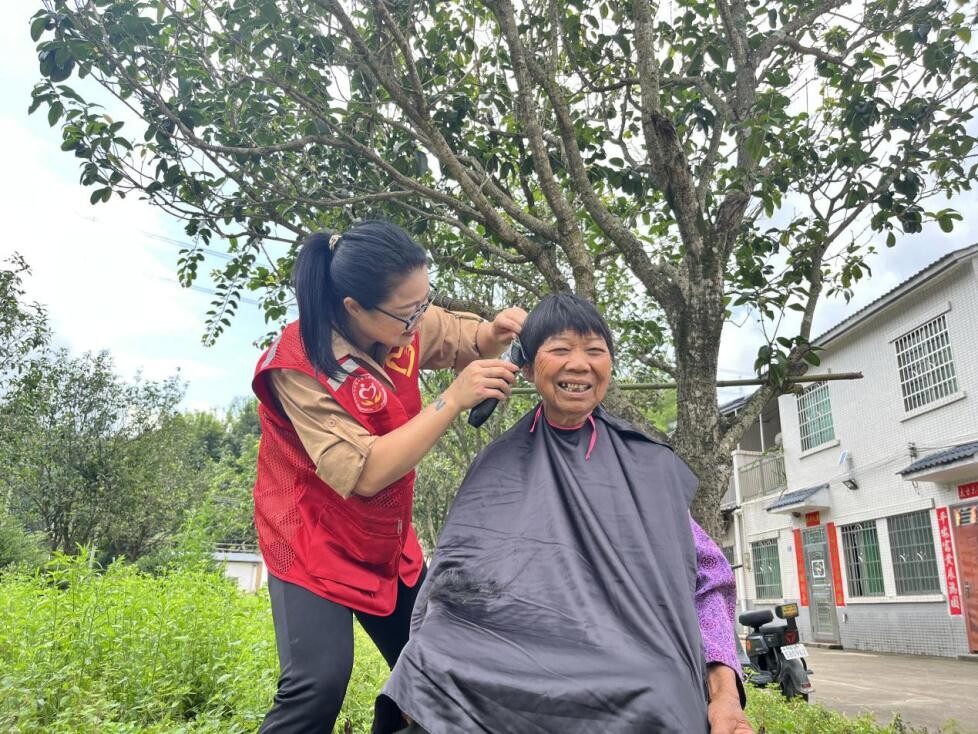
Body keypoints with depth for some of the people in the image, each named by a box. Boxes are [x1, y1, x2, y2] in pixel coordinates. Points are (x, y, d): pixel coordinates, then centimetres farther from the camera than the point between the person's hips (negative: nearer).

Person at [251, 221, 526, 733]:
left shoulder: (401, 322, -10)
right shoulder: (300, 364, -27)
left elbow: (461, 339, 10)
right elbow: (364, 473, -32)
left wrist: (493, 333, -14)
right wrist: (453, 399, -35)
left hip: (387, 542, 6)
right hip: (314, 540, -6)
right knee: (320, 682, -20)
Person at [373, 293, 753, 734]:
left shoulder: (648, 469, 10)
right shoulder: (498, 466, 11)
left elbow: (705, 580, 8)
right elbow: (450, 579, 10)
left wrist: (725, 690, -7)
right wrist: (422, 692, -3)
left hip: (634, 690, 0)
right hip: (505, 681, 0)